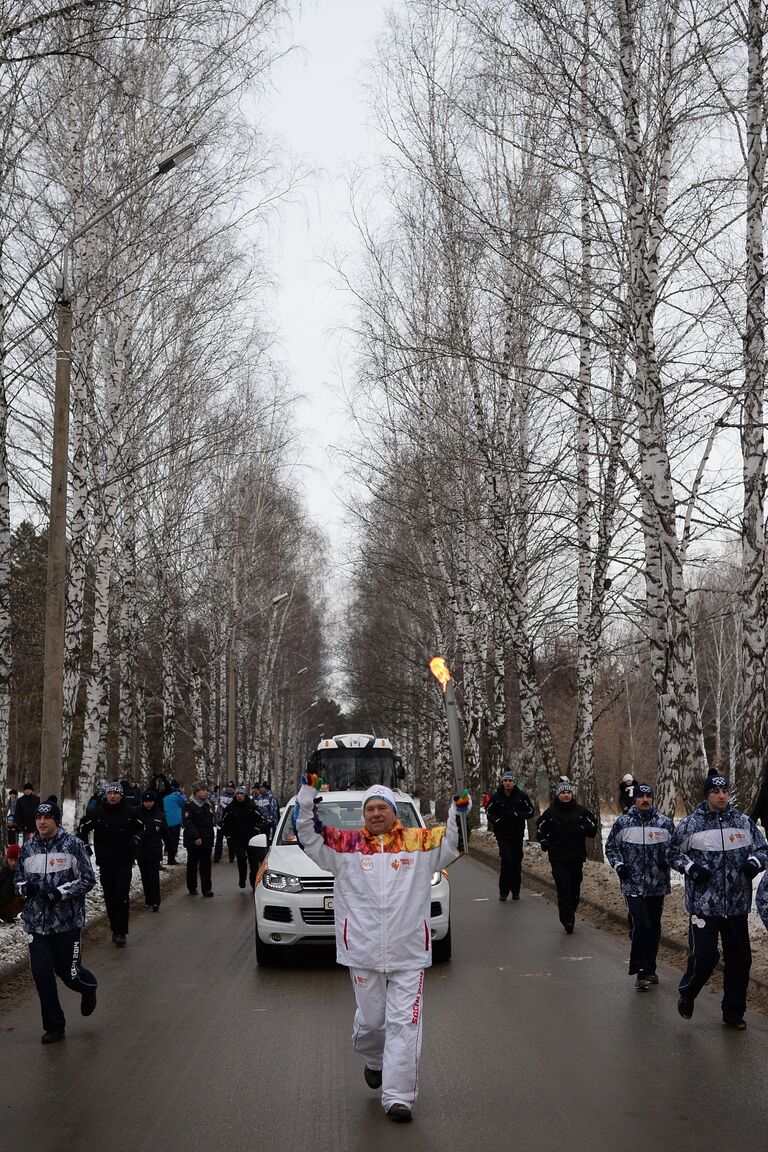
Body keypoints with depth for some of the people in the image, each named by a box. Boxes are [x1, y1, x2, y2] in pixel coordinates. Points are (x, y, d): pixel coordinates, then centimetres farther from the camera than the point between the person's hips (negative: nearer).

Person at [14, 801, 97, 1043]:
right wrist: (24, 887, -6)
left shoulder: (73, 845, -8)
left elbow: (88, 879, -6)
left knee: (68, 972, 2)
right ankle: (53, 1026, 15)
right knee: (41, 973, -2)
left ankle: (88, 986, 40)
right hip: (36, 922, 4)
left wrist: (61, 892, -18)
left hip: (67, 921, -3)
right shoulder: (27, 848, 5)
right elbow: (19, 879, 17)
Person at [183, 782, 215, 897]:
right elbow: (188, 823, -20)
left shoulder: (209, 804, 11)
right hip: (193, 841, -5)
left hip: (207, 840, 5)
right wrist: (196, 837, -27)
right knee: (192, 865, 8)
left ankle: (206, 888, 3)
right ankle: (192, 888, 19)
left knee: (206, 865, 2)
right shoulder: (190, 805, -11)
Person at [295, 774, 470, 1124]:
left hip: (409, 953, -1)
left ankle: (398, 1096, 3)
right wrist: (308, 797, -10)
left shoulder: (418, 842, 3)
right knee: (370, 1020, 15)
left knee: (404, 1023, -2)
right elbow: (311, 839, 0)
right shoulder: (347, 844, 3)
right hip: (362, 952, 1)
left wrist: (460, 811, -11)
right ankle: (374, 1062, 47)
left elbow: (452, 843, 6)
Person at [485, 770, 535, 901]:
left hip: (517, 835, 2)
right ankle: (503, 891, -5)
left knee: (517, 862, 7)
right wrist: (496, 820, -9)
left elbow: (530, 811, 5)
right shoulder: (496, 797, -1)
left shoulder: (521, 796, -1)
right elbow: (488, 812, 10)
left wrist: (519, 815, -13)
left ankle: (515, 891, 19)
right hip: (502, 835, -1)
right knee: (507, 860, -12)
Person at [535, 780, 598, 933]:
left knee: (575, 887, 8)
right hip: (558, 858, -2)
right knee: (563, 888, -11)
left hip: (577, 857, 2)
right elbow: (541, 829, 12)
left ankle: (570, 914, 25)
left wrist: (581, 829, -15)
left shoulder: (580, 811, 2)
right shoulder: (550, 812, 0)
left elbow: (593, 828, 4)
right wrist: (544, 841, -6)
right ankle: (567, 920, -10)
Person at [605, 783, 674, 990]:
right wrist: (618, 865, -4)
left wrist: (667, 859, -8)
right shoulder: (623, 823, 1)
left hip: (658, 885, 3)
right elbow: (611, 847, 11)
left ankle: (650, 969, 26)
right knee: (641, 925, -14)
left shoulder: (665, 823, 3)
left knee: (654, 927, 12)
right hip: (633, 885, -3)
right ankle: (640, 972, -7)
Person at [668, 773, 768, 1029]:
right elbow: (674, 853, 6)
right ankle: (687, 994, 21)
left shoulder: (745, 823, 5)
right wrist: (691, 868, -11)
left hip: (737, 905, 4)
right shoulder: (690, 824, -3)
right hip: (704, 904, -4)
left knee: (739, 959, 9)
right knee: (704, 956, -9)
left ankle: (733, 1012, 26)